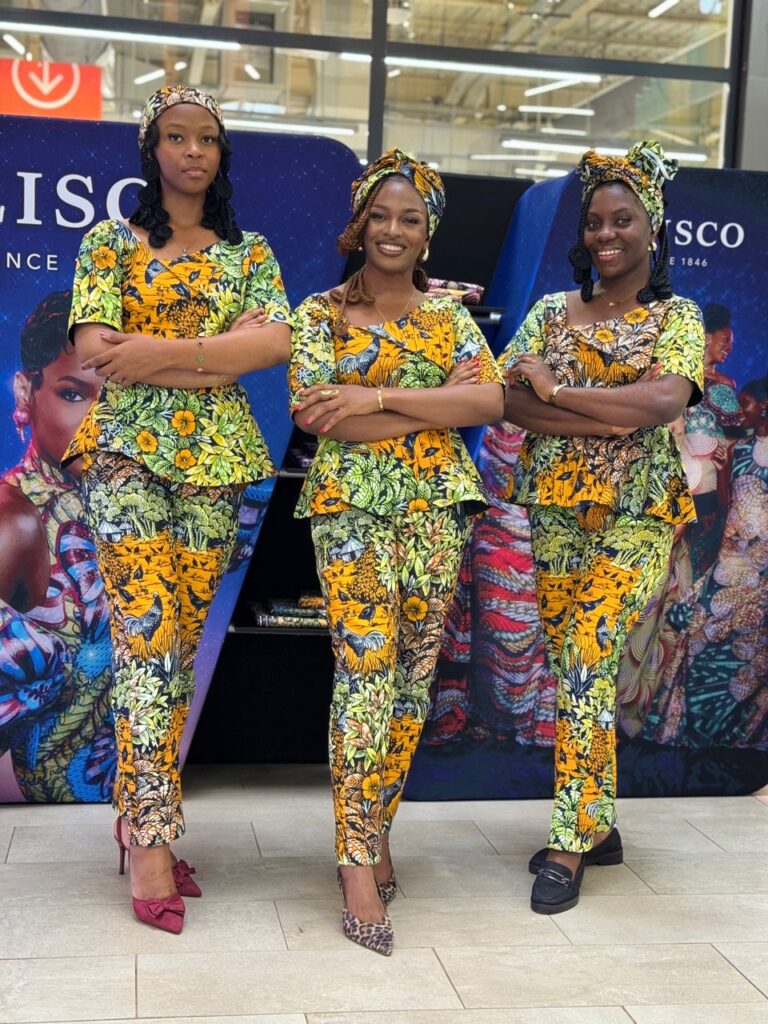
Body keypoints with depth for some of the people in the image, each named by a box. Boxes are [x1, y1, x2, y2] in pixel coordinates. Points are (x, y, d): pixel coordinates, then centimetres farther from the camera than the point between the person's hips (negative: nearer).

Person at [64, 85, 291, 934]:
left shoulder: (249, 253, 14)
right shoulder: (111, 242, 8)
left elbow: (275, 342, -4)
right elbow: (94, 350, -7)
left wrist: (161, 351, -13)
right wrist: (217, 362, -10)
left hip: (214, 464, 3)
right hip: (127, 453, -3)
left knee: (180, 642, 3)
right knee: (147, 633, -12)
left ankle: (136, 816, 13)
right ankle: (153, 837, -9)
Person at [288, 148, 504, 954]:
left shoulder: (450, 315, 12)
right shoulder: (321, 313, 5)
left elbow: (490, 402, -3)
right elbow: (312, 412, -9)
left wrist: (377, 398, -13)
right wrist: (437, 402, -10)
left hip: (437, 503, 3)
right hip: (351, 504, -3)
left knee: (414, 669, 4)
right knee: (365, 666, -11)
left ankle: (375, 826, 17)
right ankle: (357, 860, -8)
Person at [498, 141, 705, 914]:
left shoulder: (676, 317, 2)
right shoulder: (551, 312, 9)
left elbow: (665, 399, -17)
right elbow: (511, 401, -5)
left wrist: (558, 392, -14)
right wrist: (612, 418, -14)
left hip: (637, 511, -4)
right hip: (556, 504, 4)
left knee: (588, 657, -12)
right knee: (571, 663, 7)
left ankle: (570, 840, -3)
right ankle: (599, 825, 20)